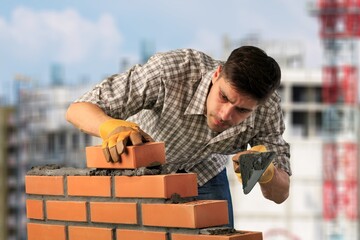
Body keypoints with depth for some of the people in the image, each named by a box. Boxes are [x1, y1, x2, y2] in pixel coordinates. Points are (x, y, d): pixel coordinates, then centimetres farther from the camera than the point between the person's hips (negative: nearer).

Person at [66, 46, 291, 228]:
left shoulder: (268, 107, -27)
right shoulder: (170, 70, -39)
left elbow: (280, 193, -18)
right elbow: (78, 109, -35)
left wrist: (264, 170, -43)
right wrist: (113, 127, -58)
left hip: (204, 174, 2)